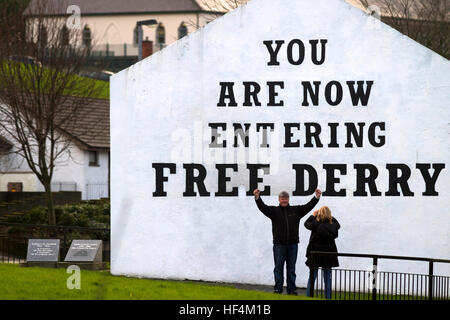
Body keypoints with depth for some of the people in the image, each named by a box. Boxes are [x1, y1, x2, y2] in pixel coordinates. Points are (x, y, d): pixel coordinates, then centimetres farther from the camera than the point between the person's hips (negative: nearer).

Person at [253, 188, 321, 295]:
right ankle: (278, 289, 6)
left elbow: (308, 206, 5)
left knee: (291, 269, 7)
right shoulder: (274, 211, 4)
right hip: (279, 245, -2)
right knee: (278, 268, 2)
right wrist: (257, 198, -26)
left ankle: (292, 289, 11)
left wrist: (316, 197, -8)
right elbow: (263, 207, -9)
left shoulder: (296, 210, 9)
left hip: (292, 245, 2)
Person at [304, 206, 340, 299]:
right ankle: (328, 297, 11)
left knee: (312, 277, 7)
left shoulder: (315, 224, -16)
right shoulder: (333, 226, -8)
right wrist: (330, 216, 17)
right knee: (327, 278, 10)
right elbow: (338, 224, 16)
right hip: (328, 255, 2)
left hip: (315, 256, -2)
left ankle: (308, 296, 6)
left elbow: (306, 223, 4)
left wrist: (313, 215, 17)